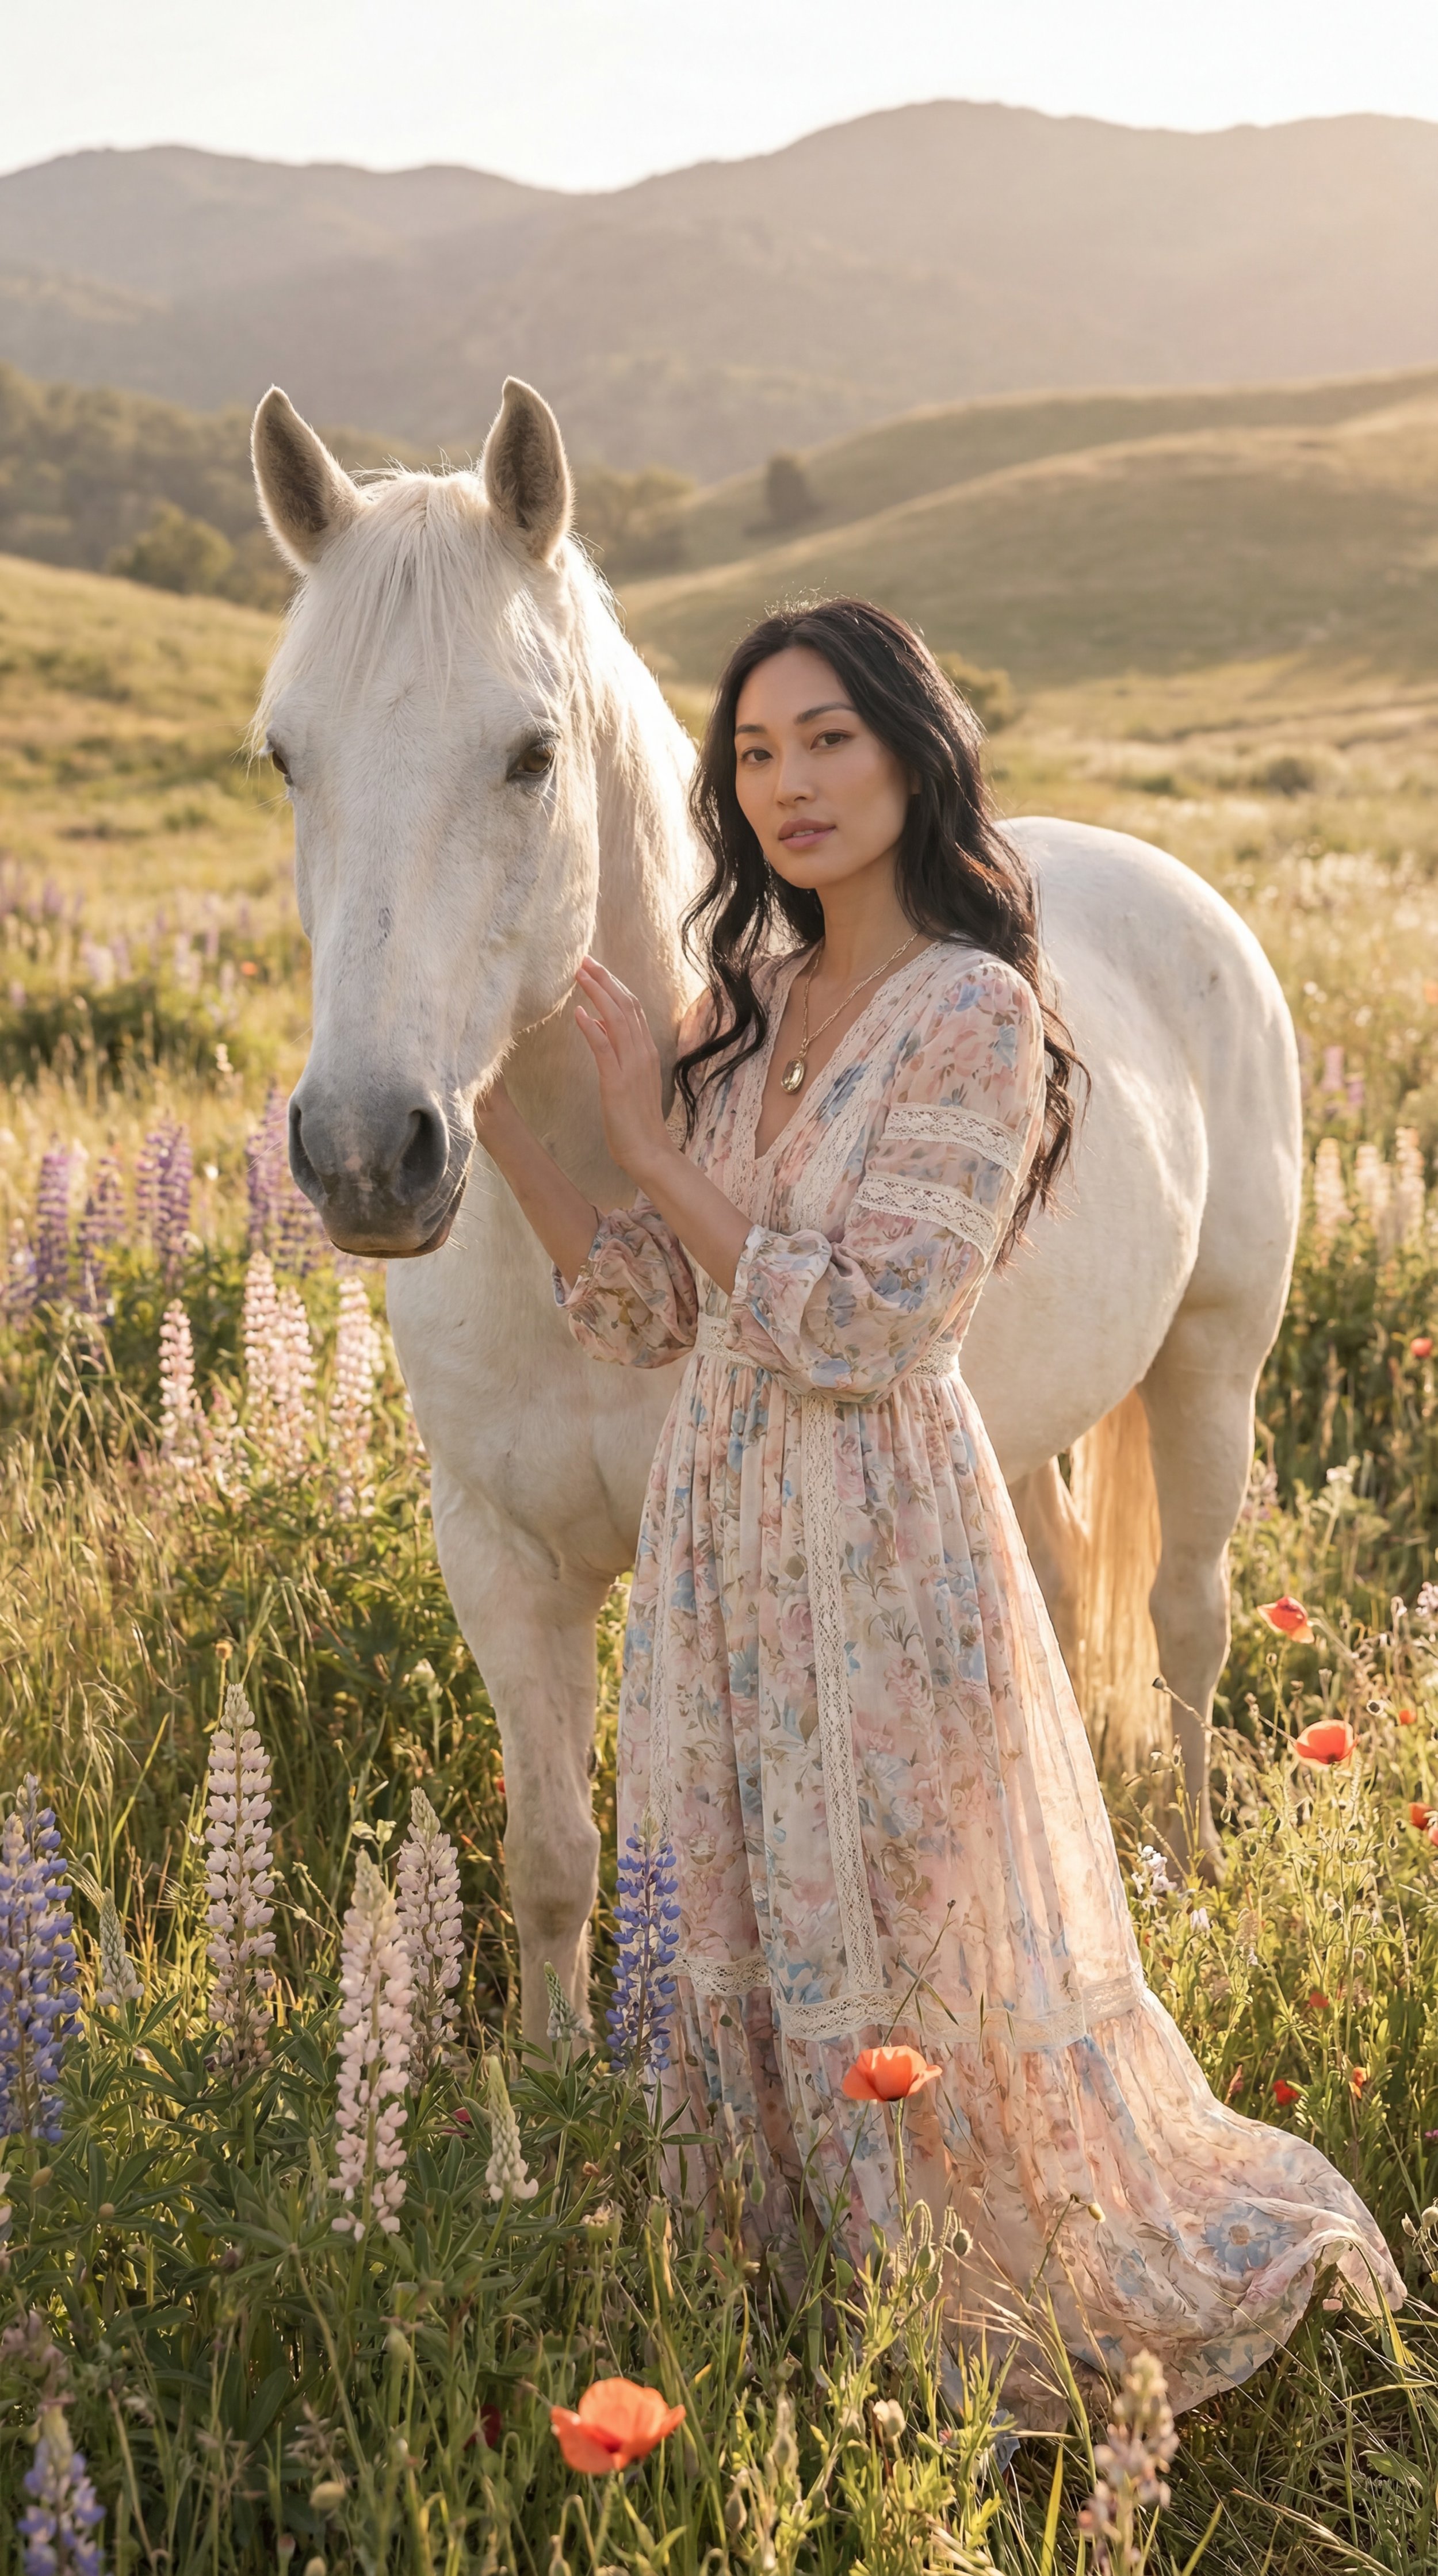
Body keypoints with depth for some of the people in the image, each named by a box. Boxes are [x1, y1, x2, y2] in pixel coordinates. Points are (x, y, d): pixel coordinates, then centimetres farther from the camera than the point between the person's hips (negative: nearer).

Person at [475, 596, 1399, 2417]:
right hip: (722, 1524, 7)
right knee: (744, 1955, 16)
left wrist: (652, 1141, -17)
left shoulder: (975, 1015, -15)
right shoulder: (749, 1000, 7)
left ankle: (1209, 2262, 30)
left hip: (880, 1537, -7)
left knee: (916, 1958, 6)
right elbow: (654, 1315, 6)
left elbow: (862, 1329, -21)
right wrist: (492, 1123, -3)